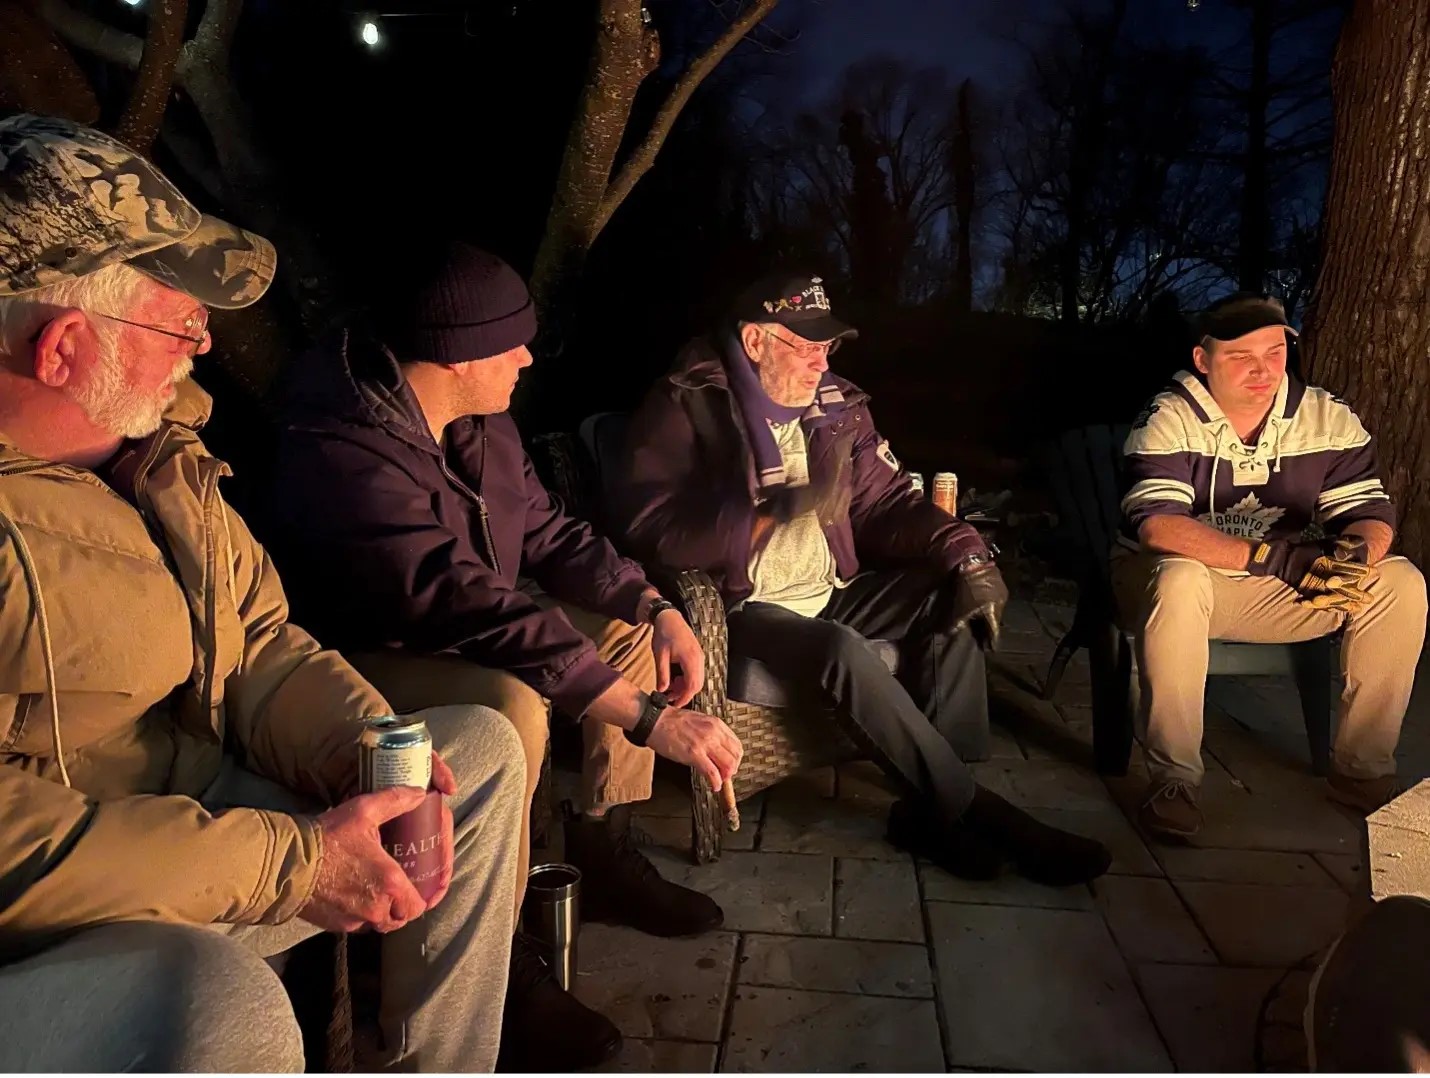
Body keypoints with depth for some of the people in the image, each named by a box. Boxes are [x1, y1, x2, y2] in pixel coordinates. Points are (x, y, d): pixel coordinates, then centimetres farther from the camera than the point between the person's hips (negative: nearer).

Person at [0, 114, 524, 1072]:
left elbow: (259, 640, 8)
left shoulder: (161, 455, 5)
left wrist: (361, 747, -10)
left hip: (196, 815, 9)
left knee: (481, 748, 10)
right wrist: (286, 861, -26)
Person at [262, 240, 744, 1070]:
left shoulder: (479, 422, -3)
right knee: (512, 705, -36)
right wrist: (647, 714, -42)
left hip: (458, 633, 9)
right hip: (364, 660, -9)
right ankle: (502, 964, -16)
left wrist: (661, 610, -9)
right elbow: (467, 601, -40)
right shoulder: (345, 444, -31)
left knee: (630, 632, 8)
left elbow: (549, 531, 6)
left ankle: (605, 860, 14)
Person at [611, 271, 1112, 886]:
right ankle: (972, 811, -17)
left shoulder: (836, 406, 9)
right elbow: (651, 531, -20)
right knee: (842, 651, -33)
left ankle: (931, 807, -13)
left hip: (831, 592, 7)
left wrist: (964, 552, -11)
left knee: (954, 598, -11)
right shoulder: (685, 408, -9)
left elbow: (884, 501, 9)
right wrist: (777, 511, -29)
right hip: (742, 606, -6)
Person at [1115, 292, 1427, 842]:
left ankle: (1363, 769, -1)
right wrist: (1273, 556, -39)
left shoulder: (1330, 418, -3)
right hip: (1178, 575, -5)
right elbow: (1156, 524, -30)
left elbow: (1369, 511, -3)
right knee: (1179, 583, -39)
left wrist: (1356, 552, -29)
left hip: (1282, 590, 5)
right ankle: (1172, 777, -28)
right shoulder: (1168, 419, -17)